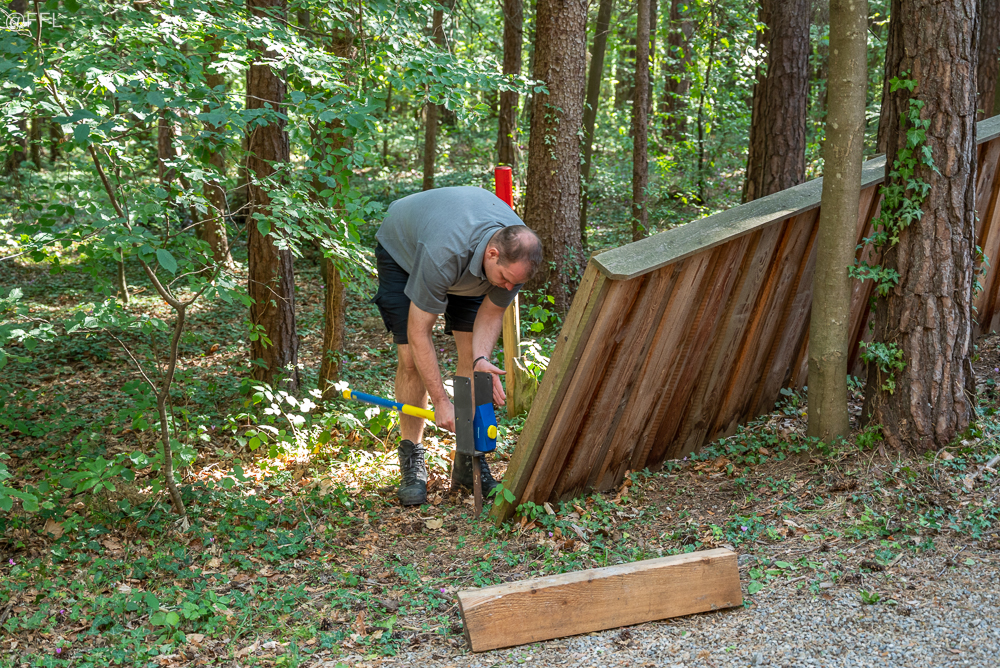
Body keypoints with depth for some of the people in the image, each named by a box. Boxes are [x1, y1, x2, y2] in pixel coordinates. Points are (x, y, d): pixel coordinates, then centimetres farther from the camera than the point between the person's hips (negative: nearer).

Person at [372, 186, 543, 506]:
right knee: (412, 357, -14)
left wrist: (482, 359, -33)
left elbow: (491, 312, -14)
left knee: (472, 351, -8)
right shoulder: (444, 254, -46)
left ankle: (470, 458, -1)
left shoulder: (518, 251, -30)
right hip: (402, 248, -4)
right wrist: (441, 401, -34)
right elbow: (418, 333, -36)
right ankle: (411, 458, -1)